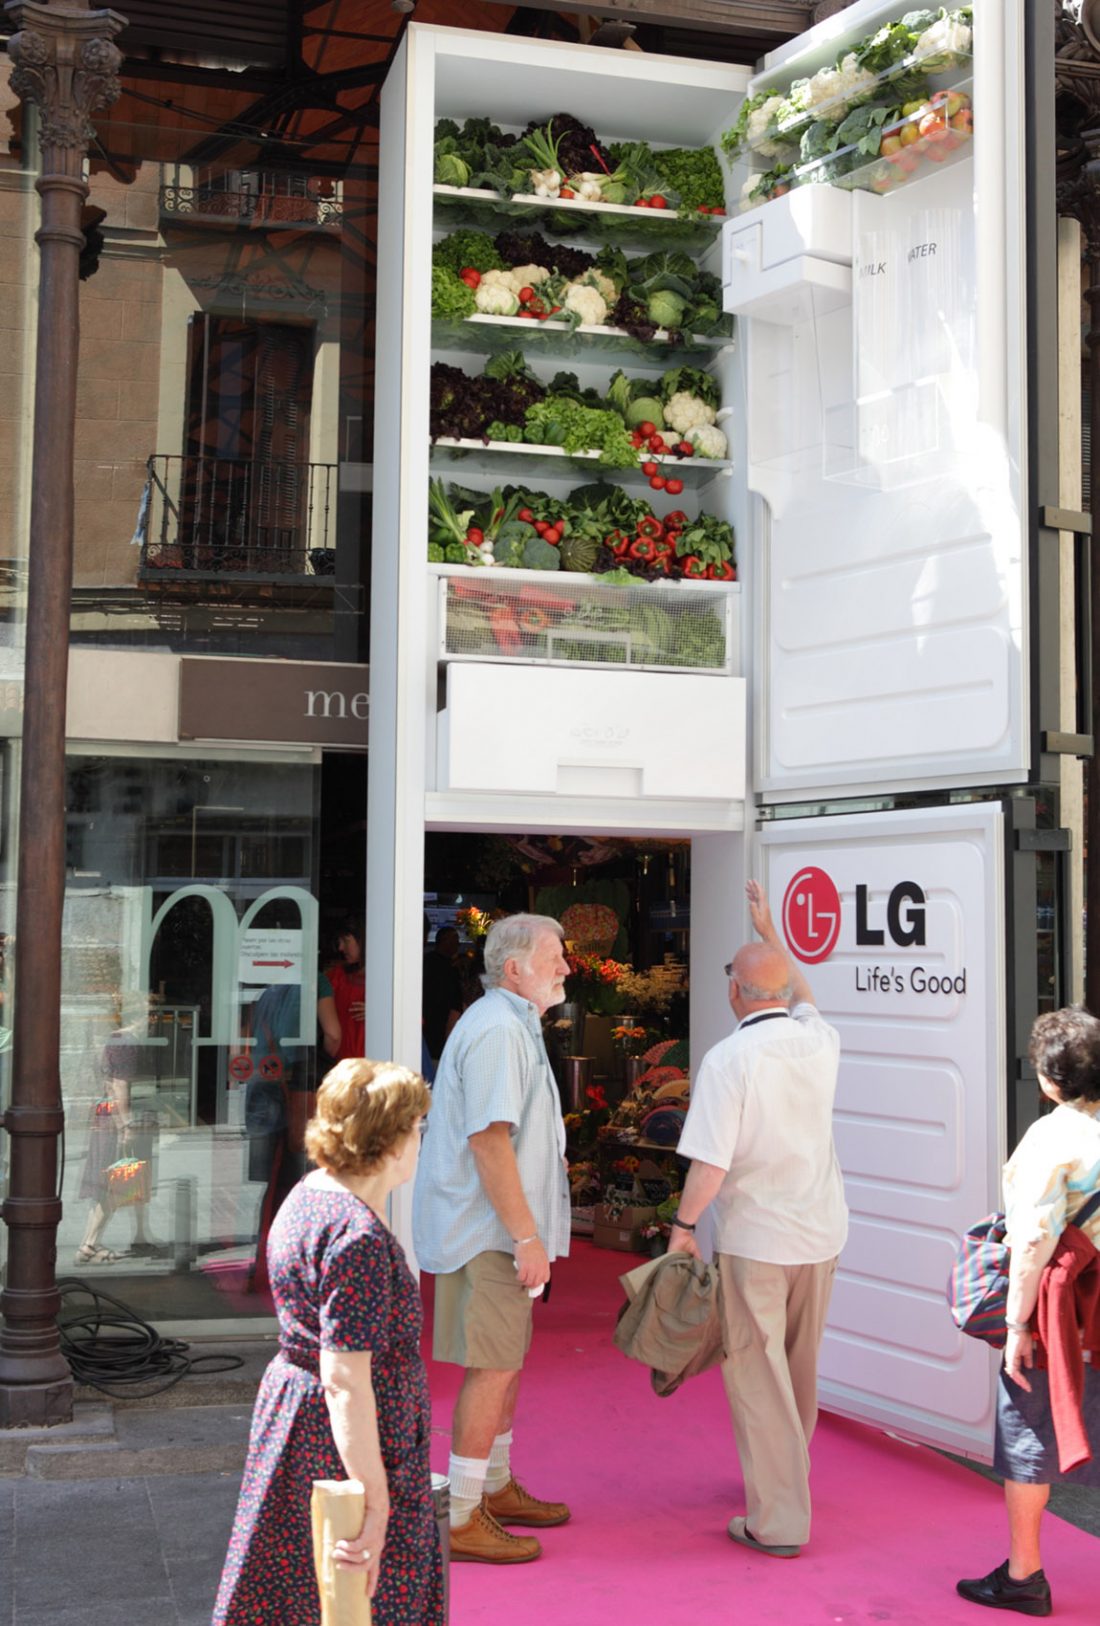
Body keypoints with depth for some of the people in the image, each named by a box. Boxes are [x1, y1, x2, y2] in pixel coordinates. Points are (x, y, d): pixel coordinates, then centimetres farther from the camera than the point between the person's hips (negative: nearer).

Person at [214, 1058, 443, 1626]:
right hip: (345, 1444, -10)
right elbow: (346, 1380, -29)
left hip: (291, 1406, 10)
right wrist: (374, 1501, -27)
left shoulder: (308, 1196, 4)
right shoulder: (358, 1237, -26)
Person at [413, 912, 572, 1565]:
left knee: (508, 1359, 18)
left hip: (500, 1231, 11)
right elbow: (488, 1141, -26)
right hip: (489, 1231, -11)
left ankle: (497, 1488, 31)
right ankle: (461, 1519, 2)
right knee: (493, 1366, -6)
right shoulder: (496, 1030, -19)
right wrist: (527, 1236, -24)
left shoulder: (514, 1024, 16)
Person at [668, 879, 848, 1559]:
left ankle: (779, 1521, 5)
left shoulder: (729, 1058, -19)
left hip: (755, 1241, -6)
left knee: (758, 1376, 3)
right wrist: (771, 932, 33)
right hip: (822, 1234, 6)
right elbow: (804, 999, 24)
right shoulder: (820, 1041, -2)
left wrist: (683, 1227, -8)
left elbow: (710, 1163, -21)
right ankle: (788, 1480, 40)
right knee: (800, 1369, 22)